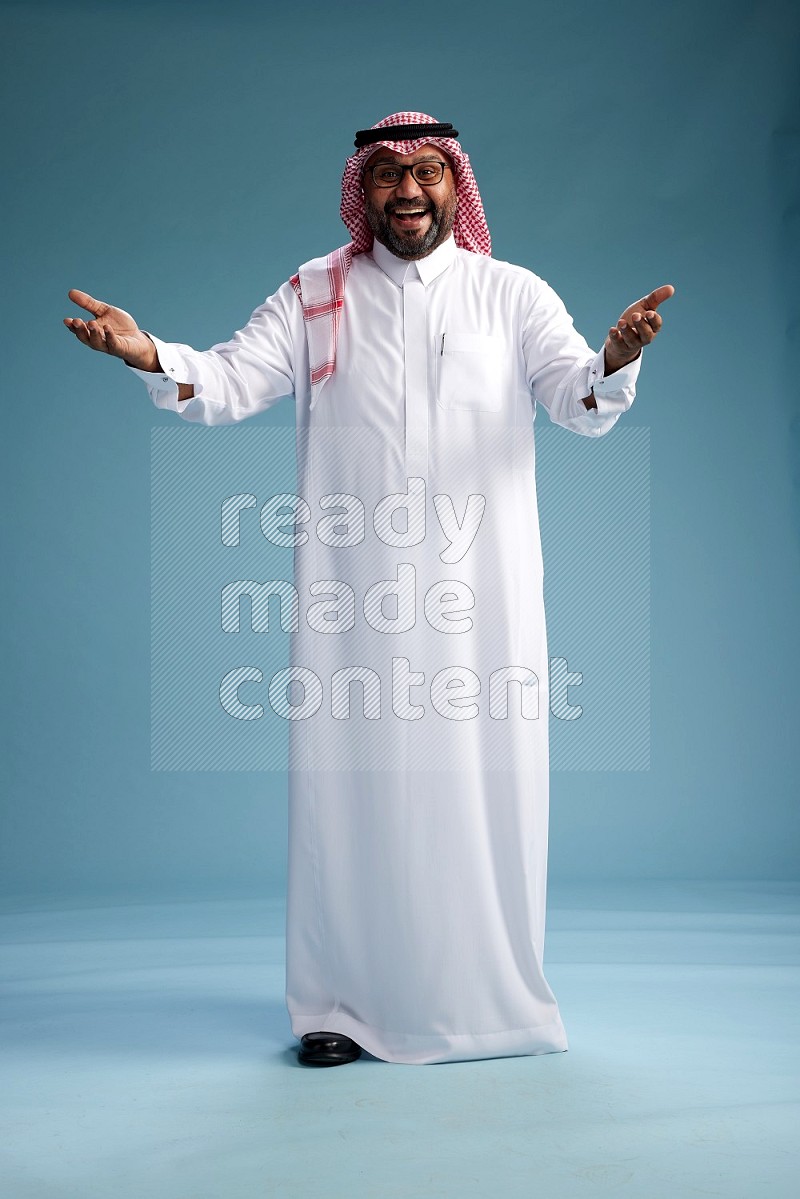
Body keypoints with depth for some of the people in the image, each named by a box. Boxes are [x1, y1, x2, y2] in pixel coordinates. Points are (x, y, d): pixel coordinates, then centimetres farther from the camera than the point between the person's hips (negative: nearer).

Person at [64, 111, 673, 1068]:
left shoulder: (514, 296, 11)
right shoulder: (316, 296, 12)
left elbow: (580, 403, -2)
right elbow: (229, 384, 3)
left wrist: (614, 360, -25)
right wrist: (149, 354, -17)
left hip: (480, 592, 0)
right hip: (353, 591, 0)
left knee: (484, 781, 2)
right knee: (350, 780, 1)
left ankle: (496, 999, 19)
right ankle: (343, 1003, 15)